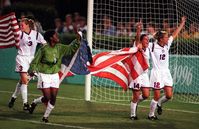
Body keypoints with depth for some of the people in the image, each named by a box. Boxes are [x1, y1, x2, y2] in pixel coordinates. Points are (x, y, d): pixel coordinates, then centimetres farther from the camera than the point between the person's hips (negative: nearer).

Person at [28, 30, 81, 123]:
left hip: (55, 75, 5)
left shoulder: (59, 48, 0)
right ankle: (34, 103, 23)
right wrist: (32, 70, -22)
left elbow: (71, 49, 1)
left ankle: (45, 117, 12)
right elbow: (35, 62, -9)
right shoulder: (43, 50, -15)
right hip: (44, 75, -5)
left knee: (53, 98, -1)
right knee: (47, 97, -8)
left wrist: (77, 40, -12)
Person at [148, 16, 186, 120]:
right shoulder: (152, 46, -9)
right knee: (157, 97, -3)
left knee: (169, 95, 1)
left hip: (166, 73, 6)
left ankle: (159, 104, 29)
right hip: (157, 73, -6)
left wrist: (182, 24, 20)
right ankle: (151, 115, 12)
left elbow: (174, 34, 17)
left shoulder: (167, 45, 7)